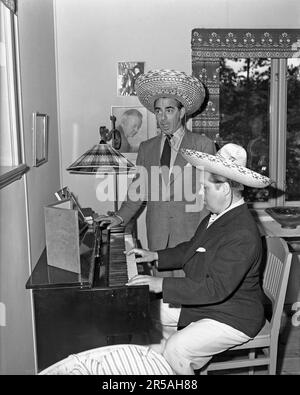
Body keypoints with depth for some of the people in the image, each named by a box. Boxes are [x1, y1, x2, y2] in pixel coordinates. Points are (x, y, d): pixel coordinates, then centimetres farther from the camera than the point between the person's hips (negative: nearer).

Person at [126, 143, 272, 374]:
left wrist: (163, 285, -33)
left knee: (175, 350, -20)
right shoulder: (217, 216, 0)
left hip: (232, 318, -9)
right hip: (204, 303, 10)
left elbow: (216, 288, -35)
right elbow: (191, 249, 15)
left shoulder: (242, 235, -32)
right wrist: (155, 256, 7)